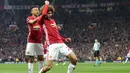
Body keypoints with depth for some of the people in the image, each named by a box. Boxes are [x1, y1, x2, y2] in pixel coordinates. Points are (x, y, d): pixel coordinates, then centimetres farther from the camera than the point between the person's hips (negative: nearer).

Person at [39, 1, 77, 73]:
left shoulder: (53, 21, 21)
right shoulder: (42, 21, 0)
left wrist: (64, 39, 17)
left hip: (61, 43, 7)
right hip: (52, 45, -7)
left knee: (74, 59, -2)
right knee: (48, 66, -14)